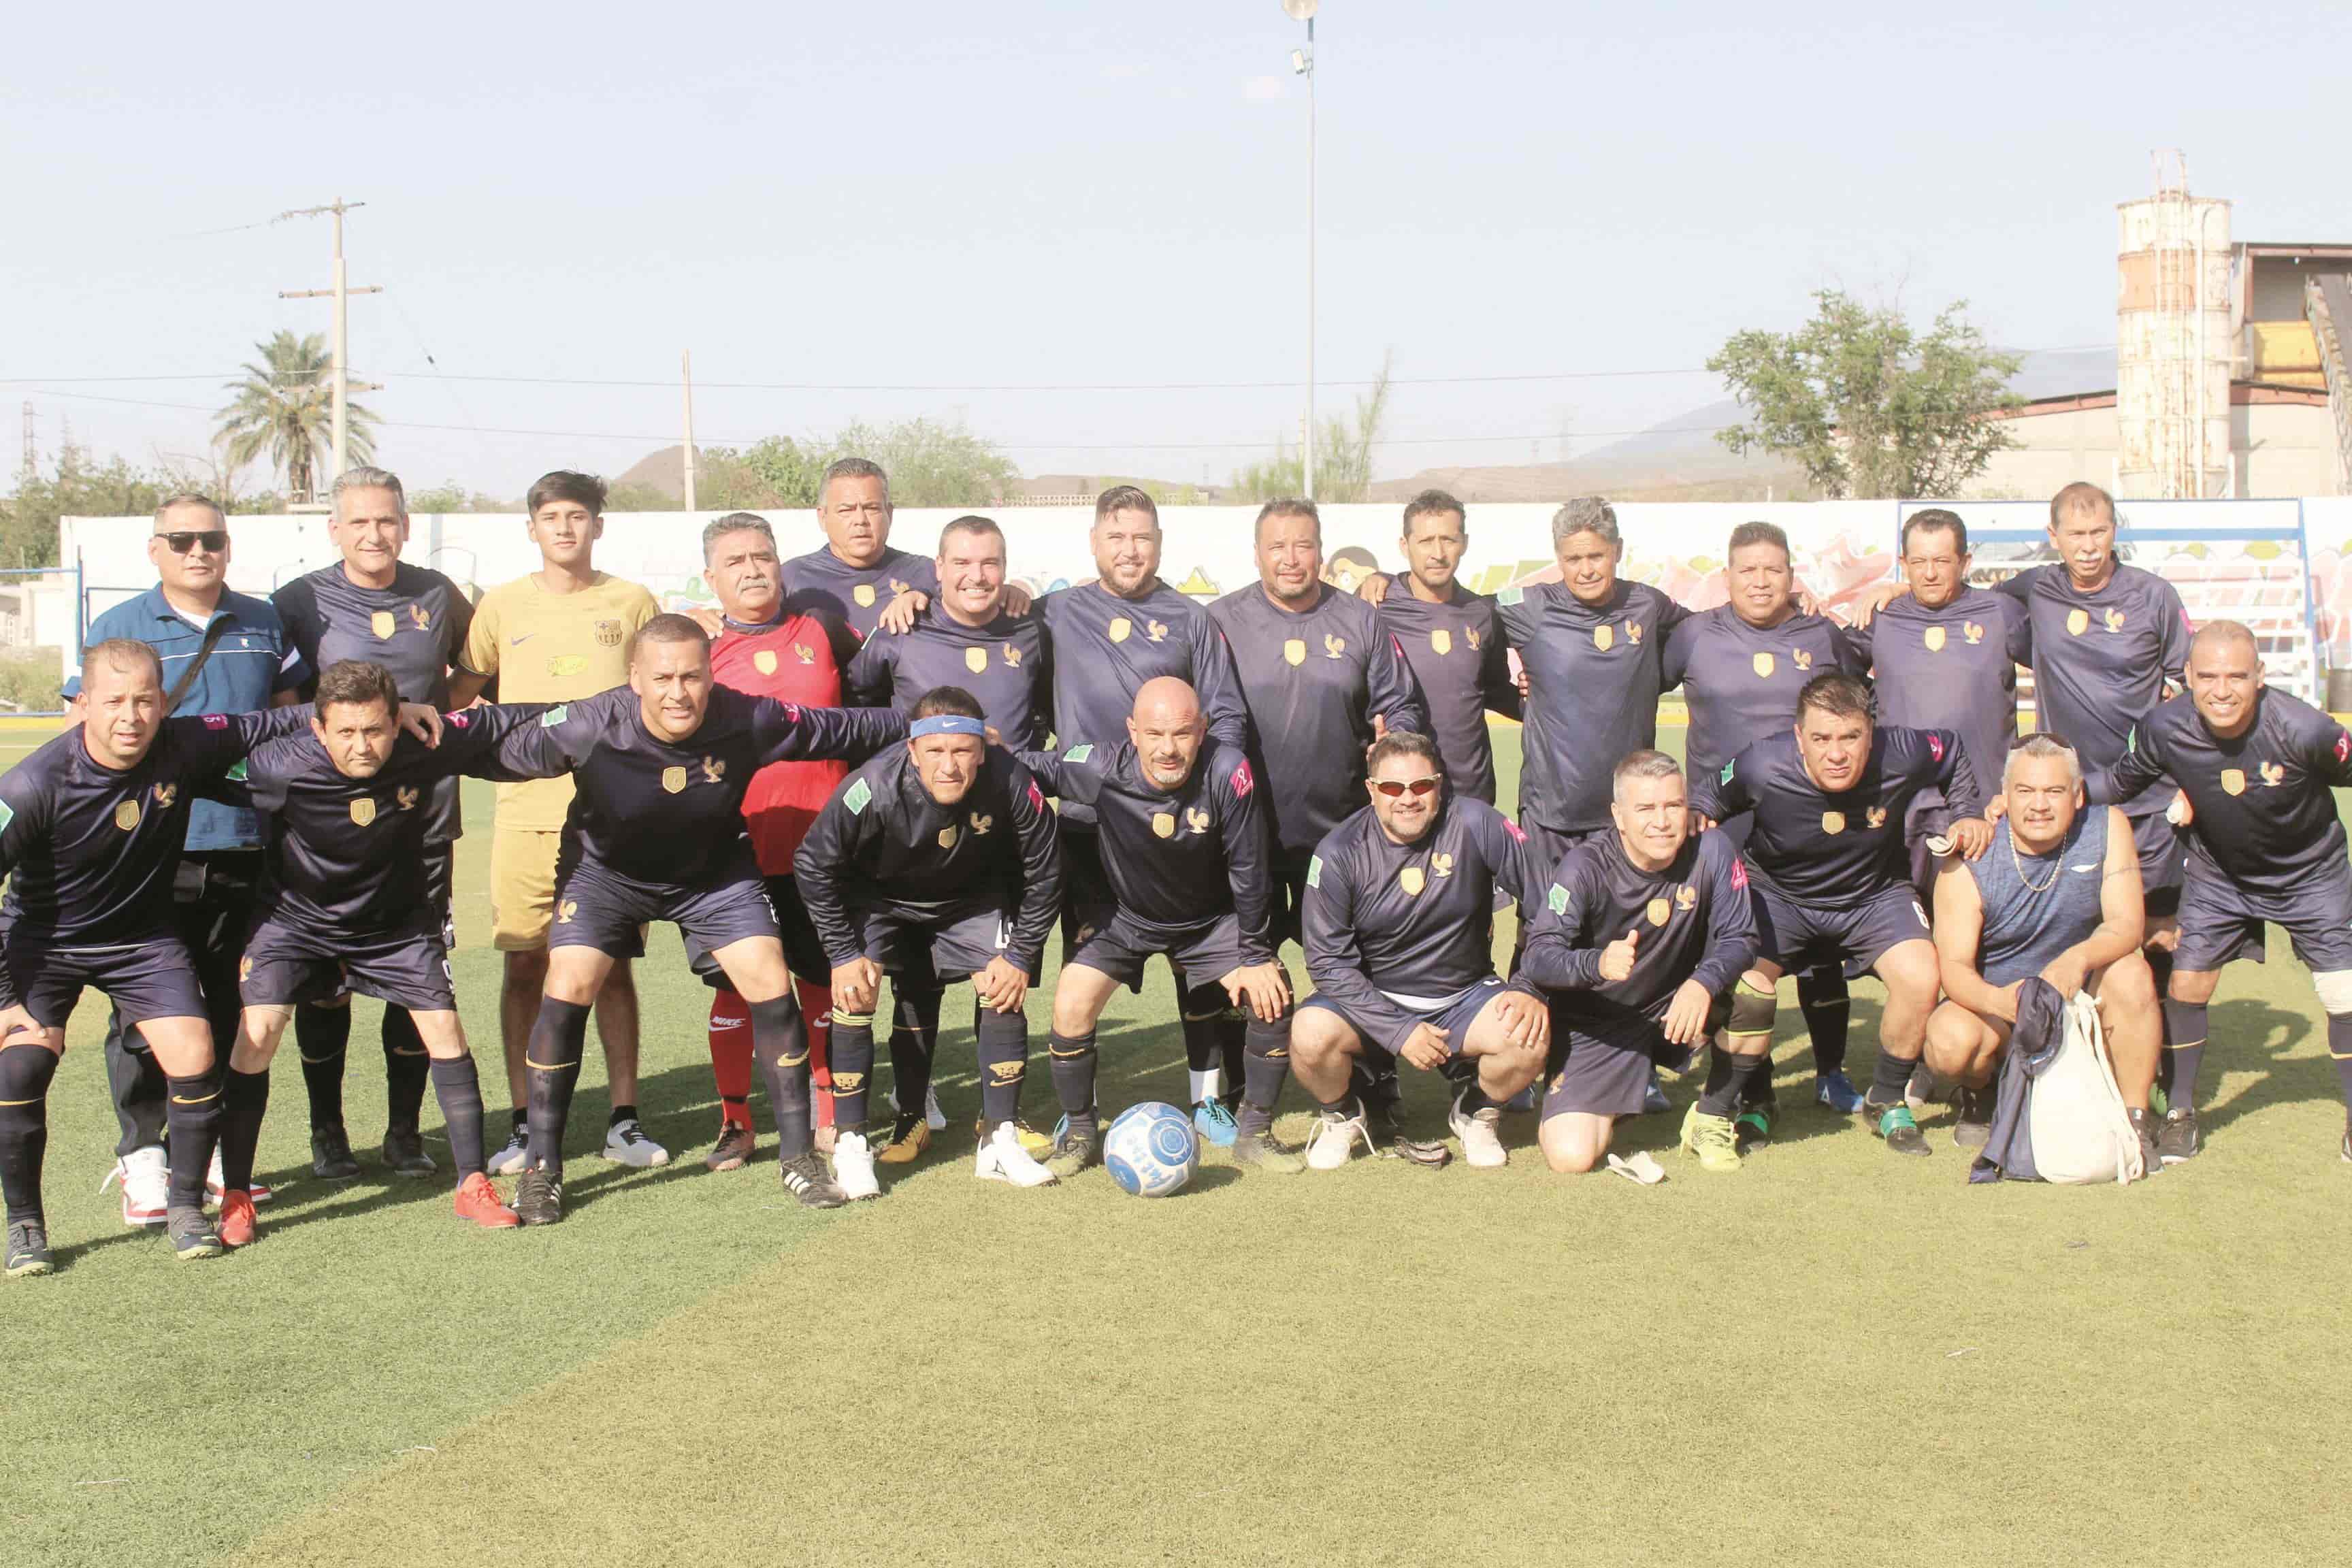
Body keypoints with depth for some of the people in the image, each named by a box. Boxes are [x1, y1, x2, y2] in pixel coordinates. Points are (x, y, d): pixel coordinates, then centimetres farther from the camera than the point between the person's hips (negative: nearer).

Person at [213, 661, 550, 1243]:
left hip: (396, 920, 2)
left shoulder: (427, 748, -25)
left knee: (444, 1028, -6)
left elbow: (500, 725, -8)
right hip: (296, 917, -2)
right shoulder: (285, 765, -31)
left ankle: (472, 1184, 8)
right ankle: (234, 1198, -2)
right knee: (257, 1033, -16)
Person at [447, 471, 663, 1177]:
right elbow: (462, 689, 18)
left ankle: (624, 1119, 12)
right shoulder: (502, 605, 7)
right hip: (525, 809, 0)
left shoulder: (632, 603, 7)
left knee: (612, 961, 3)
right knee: (525, 964, 1)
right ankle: (524, 1124, 10)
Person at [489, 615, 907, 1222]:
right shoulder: (590, 727, -32)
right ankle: (541, 1169, 0)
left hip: (714, 870, 1)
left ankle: (798, 1157, 7)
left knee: (771, 988, -10)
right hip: (607, 869, -1)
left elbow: (843, 729, -13)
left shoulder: (750, 721, -28)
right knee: (567, 992, -15)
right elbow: (508, 753, -17)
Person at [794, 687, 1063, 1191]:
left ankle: (1000, 1142, 1)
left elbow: (1043, 873, -14)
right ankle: (849, 1145, -6)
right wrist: (842, 953, -18)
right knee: (853, 995, -18)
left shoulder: (1011, 785, -33)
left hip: (972, 898, 2)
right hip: (878, 898, -2)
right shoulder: (872, 789, -37)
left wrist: (1021, 955, -13)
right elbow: (813, 865, -20)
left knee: (1005, 990, -11)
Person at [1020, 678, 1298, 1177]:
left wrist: (1256, 956, -14)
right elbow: (1033, 767, -12)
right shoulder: (1103, 770, -31)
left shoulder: (1227, 772, -32)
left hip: (1210, 920, 0)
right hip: (1127, 919, 0)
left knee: (1274, 996, -15)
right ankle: (1079, 1134, 7)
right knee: (1071, 1006, -17)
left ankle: (1254, 1134, 6)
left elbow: (1250, 869, -20)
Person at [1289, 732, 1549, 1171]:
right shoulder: (1339, 854, -12)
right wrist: (1400, 1031, -19)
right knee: (1310, 1035, -31)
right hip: (1372, 1002, -1)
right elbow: (1330, 962, -12)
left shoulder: (1475, 825, -12)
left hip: (1464, 997, 1)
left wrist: (1533, 988, -11)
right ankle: (1341, 1117, 7)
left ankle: (1476, 1112, 7)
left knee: (1532, 1036, -28)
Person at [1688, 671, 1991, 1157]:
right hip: (1782, 894, -1)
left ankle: (1886, 1102, 4)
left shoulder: (1901, 755, -24)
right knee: (1746, 984, -27)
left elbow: (1956, 751, 1)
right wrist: (1694, 819, -22)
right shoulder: (1763, 766, -27)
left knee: (1920, 980, -24)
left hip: (1875, 894, 1)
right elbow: (1710, 794, -3)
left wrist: (1970, 813, -7)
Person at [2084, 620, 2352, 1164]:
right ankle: (2180, 1113, 16)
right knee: (2186, 982, -3)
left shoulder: (2302, 730, -34)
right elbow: (2123, 781, -4)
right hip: (2219, 874, 2)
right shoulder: (2164, 729, -25)